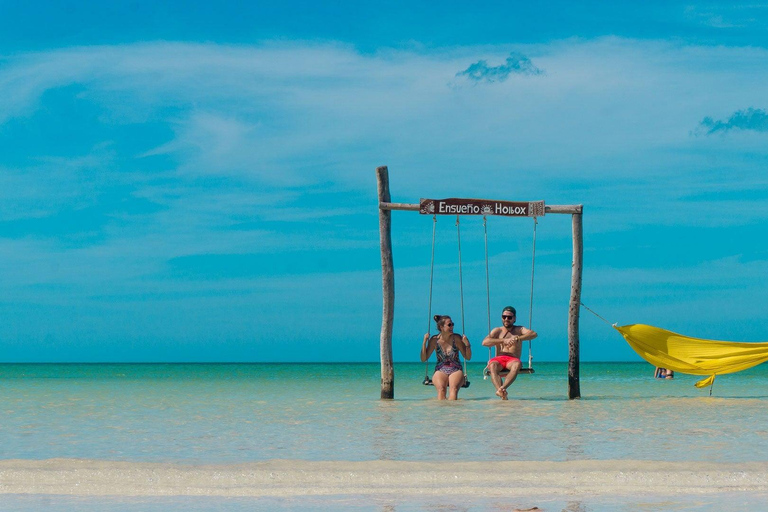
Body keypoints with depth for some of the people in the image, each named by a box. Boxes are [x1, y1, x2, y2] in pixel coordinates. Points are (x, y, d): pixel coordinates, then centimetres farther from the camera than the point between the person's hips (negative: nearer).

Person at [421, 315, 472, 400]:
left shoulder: (457, 338, 1)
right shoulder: (435, 340, 1)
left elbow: (468, 357, 7)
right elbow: (423, 358, 3)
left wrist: (467, 345, -11)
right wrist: (424, 342, -7)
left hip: (456, 371, 0)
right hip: (440, 371, 0)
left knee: (454, 388, -34)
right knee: (441, 389, -33)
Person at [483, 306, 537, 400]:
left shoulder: (519, 330, 18)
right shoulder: (497, 331, 19)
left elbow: (534, 334, -2)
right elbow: (485, 342, 2)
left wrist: (517, 338, -18)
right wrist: (503, 341, -10)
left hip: (512, 359, -1)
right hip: (498, 359, 1)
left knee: (517, 364, -38)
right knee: (492, 365, -36)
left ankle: (502, 389, -55)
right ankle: (502, 392, -58)